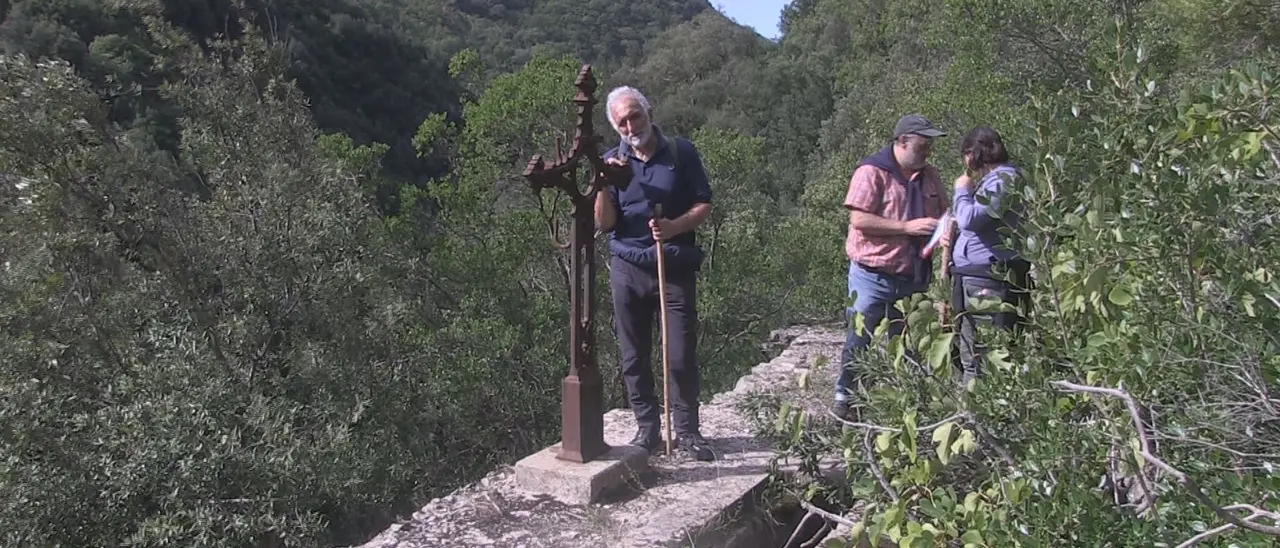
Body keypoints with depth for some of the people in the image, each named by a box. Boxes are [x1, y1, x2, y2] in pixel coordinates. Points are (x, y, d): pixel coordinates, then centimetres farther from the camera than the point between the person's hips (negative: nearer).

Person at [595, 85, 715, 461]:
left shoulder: (681, 153, 2)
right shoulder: (611, 161, 6)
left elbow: (704, 205, 2)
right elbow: (603, 224, -1)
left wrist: (674, 227, -16)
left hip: (676, 269, -2)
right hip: (628, 270, 2)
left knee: (682, 355, 0)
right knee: (634, 357, 7)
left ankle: (686, 431, 12)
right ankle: (647, 428, 19)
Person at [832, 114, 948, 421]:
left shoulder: (929, 176, 11)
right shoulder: (872, 172, -11)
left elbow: (941, 214, 23)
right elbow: (859, 220, -20)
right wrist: (908, 227, -20)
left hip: (913, 277, 6)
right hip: (873, 276, -6)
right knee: (860, 340, 2)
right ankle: (844, 398, 17)